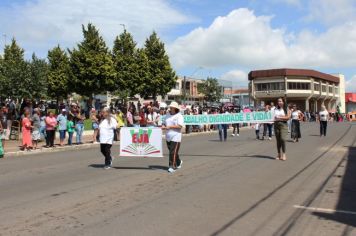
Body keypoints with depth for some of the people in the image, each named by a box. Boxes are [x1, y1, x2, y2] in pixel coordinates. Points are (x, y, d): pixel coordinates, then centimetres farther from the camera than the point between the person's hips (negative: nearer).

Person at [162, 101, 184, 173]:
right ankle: (178, 162, 36)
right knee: (172, 151, 15)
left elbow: (180, 126, -16)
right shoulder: (168, 115, 14)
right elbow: (164, 123, 21)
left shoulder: (179, 116, -6)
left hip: (175, 137, -7)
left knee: (173, 152, -10)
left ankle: (172, 166, -5)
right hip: (168, 137, 7)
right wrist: (163, 126, -3)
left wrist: (170, 126, -20)